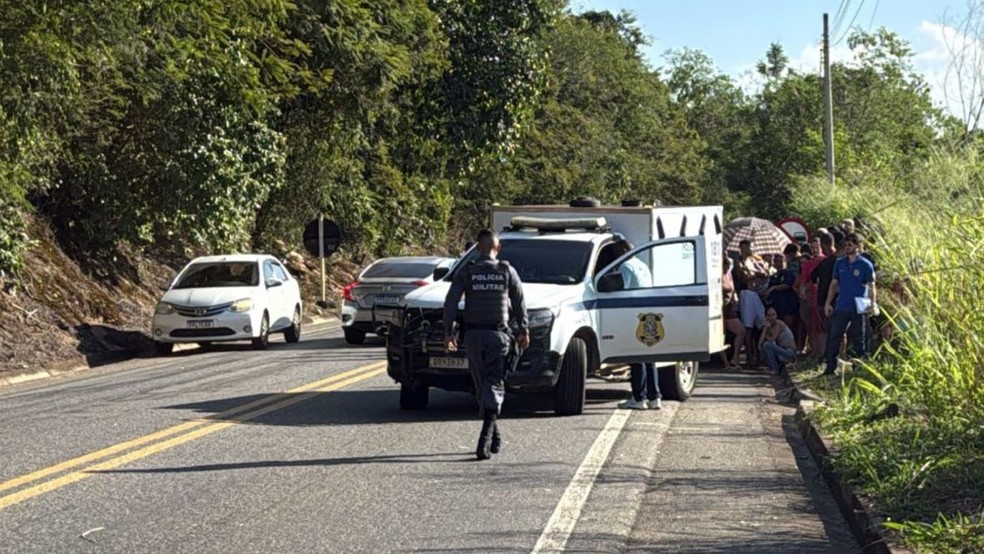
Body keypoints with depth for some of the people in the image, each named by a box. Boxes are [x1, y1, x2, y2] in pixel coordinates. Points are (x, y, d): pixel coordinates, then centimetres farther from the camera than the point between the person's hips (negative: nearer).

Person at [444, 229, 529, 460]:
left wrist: (448, 332, 1)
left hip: (473, 335, 1)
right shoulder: (507, 272, 1)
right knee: (494, 385, -4)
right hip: (498, 335, -1)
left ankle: (494, 438, 19)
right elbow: (520, 304, 7)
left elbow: (450, 304, -4)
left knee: (482, 386, 13)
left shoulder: (466, 273, 1)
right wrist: (523, 330, 17)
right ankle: (487, 437, -22)